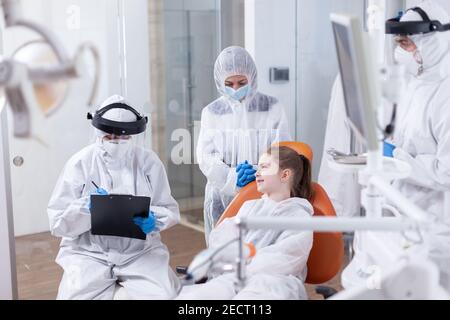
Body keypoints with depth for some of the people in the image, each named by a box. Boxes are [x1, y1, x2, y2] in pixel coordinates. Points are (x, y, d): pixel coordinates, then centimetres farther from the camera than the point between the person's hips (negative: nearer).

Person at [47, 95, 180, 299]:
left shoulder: (149, 161, 3)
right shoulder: (80, 163, -2)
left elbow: (170, 210, 8)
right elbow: (57, 223, -3)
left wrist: (154, 220, -14)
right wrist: (86, 208, -22)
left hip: (141, 252, 1)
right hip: (89, 252, 0)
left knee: (161, 296, -23)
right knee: (76, 296, -25)